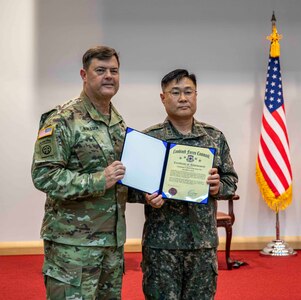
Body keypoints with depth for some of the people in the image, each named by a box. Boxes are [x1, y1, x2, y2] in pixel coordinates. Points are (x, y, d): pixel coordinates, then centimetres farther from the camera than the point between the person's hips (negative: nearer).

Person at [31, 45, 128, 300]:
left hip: (114, 239, 8)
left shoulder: (119, 123, 13)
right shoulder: (63, 120, -11)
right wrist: (98, 181, -23)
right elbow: (43, 175, -18)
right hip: (73, 242, -7)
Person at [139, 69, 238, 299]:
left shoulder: (215, 137, 6)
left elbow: (231, 180, 10)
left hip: (204, 241, 3)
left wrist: (218, 187, -11)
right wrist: (148, 197, -21)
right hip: (162, 241, -2)